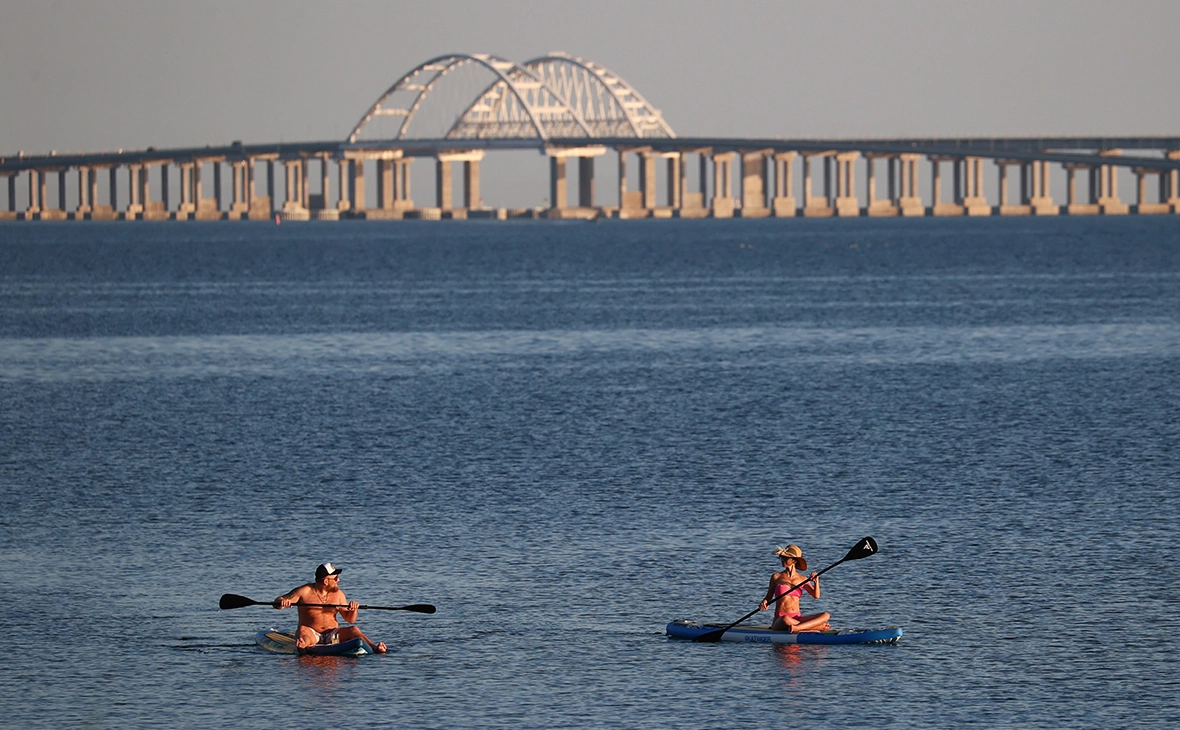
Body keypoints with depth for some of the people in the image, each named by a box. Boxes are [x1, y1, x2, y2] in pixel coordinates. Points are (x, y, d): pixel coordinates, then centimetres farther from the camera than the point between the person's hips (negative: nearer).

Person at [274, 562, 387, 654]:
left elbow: (350, 620, 13)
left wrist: (353, 610, -10)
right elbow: (278, 602, 0)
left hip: (332, 635, 3)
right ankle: (303, 645, -71)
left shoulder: (338, 594, 12)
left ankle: (374, 648, -45)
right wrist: (282, 602, -25)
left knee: (353, 630, -20)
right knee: (303, 631, -35)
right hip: (312, 634, -3)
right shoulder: (305, 591, 0)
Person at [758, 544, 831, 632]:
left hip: (797, 618, 3)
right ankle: (818, 627, -29)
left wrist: (816, 582, -15)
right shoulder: (776, 577, 6)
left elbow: (816, 595, 2)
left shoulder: (802, 579, 11)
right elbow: (768, 598, 11)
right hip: (779, 621, -3)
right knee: (786, 620, -42)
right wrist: (764, 603, -11)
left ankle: (797, 628, -34)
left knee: (825, 615, -19)